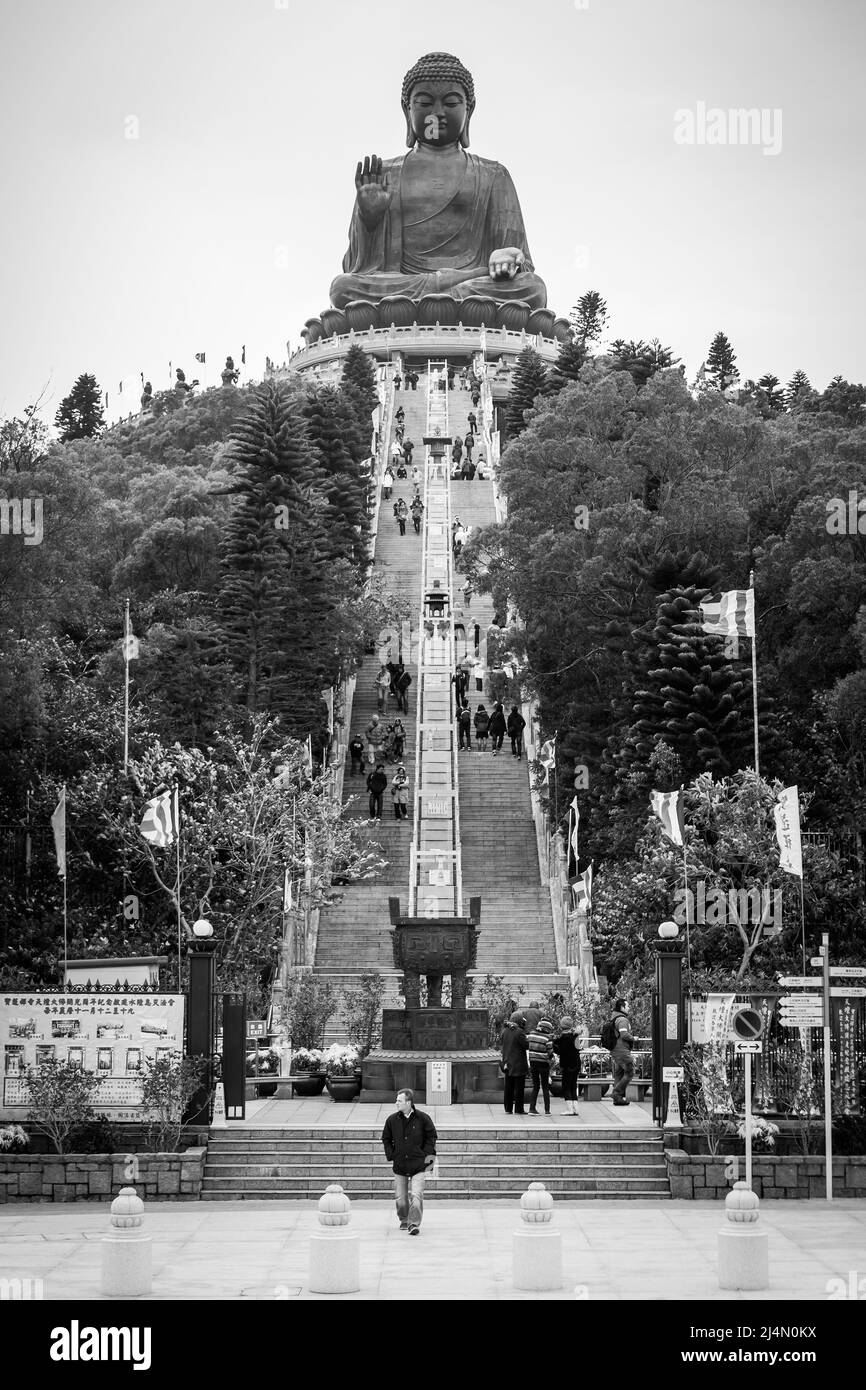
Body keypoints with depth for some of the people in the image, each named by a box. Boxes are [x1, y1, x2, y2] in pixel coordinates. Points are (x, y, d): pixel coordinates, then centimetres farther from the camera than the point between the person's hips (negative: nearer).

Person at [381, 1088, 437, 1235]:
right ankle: (404, 1220, 30)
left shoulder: (422, 1118, -5)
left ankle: (414, 1224, -9)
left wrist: (427, 1153, -2)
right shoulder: (392, 1120, 1)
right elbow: (386, 1139, 14)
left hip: (418, 1165, -3)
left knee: (416, 1195, -15)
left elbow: (432, 1136, 6)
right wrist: (390, 1156, 5)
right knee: (400, 1197, 6)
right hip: (399, 1165, 3)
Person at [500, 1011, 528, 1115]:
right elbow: (526, 1045, -14)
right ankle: (518, 1109, 0)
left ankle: (508, 1109, 13)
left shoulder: (505, 1031, 5)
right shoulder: (519, 1032, -16)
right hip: (518, 1063, -6)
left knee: (509, 1087, 11)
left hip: (507, 1063, 6)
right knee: (519, 1087, 0)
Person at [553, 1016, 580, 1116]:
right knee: (573, 1087, 13)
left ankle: (569, 1109, -8)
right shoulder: (573, 1035, 10)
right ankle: (574, 1109, 13)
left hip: (568, 1066, -9)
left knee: (566, 1088, -4)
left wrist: (554, 1042, -7)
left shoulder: (564, 1037, -17)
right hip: (576, 1064, 9)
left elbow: (560, 1051, -20)